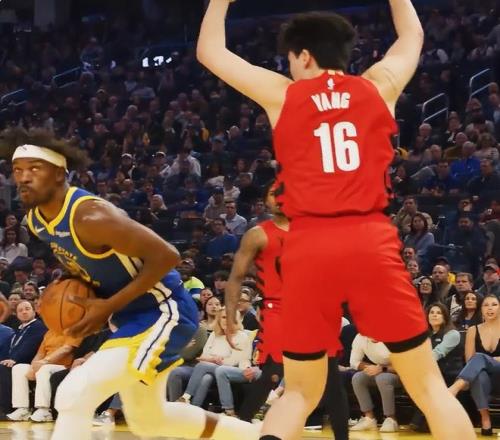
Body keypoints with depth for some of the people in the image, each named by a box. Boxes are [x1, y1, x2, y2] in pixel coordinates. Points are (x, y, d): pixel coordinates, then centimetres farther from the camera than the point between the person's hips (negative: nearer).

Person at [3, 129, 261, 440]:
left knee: (75, 394, -24)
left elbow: (166, 256, -27)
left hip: (163, 311, -10)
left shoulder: (90, 216, -28)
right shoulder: (36, 220, -1)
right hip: (131, 316, 10)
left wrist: (109, 306, -25)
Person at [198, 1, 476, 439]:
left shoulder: (281, 94, 10)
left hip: (309, 246, 0)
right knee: (429, 386, 5)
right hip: (371, 240, 0)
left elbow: (209, 51, 23)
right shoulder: (378, 86, 13)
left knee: (299, 394, 12)